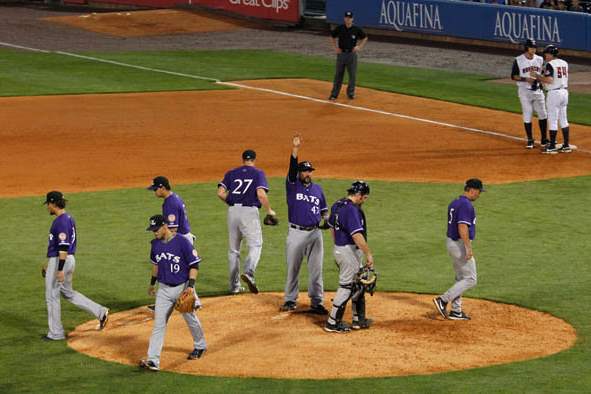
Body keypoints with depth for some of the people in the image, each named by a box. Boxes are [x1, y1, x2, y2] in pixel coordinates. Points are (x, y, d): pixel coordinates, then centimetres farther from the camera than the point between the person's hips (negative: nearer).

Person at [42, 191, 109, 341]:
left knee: (52, 296, 2)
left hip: (61, 261, -10)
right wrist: (50, 265, 26)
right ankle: (100, 312, 15)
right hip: (70, 259, 10)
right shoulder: (69, 218, 12)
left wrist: (60, 269, -27)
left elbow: (63, 246, -25)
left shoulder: (61, 221, -19)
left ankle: (56, 333, 9)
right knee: (67, 292, 21)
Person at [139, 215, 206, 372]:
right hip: (164, 289, 4)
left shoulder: (182, 242, -17)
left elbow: (194, 264, -14)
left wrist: (191, 285, -22)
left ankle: (200, 346, 41)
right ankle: (153, 360, -11)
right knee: (158, 324, -5)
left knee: (191, 319, 13)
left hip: (182, 287, -4)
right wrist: (152, 283, 25)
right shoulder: (156, 244, 1)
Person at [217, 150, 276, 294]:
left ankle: (234, 286, 14)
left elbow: (220, 193, 0)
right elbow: (261, 194, -13)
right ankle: (249, 272, -25)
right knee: (255, 245, 1)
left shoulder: (231, 173, 11)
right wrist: (269, 210, -1)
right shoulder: (258, 173, 1)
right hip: (249, 211, -4)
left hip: (232, 211, 4)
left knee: (233, 249, 12)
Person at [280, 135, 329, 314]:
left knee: (316, 269, 2)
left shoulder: (317, 189, 12)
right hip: (296, 233, -2)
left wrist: (327, 220, -3)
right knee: (292, 268, 5)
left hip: (315, 233, 2)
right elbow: (292, 168, -16)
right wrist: (295, 149, -28)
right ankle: (290, 301, 16)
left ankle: (317, 302, 6)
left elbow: (324, 210, 19)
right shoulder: (292, 185, 1)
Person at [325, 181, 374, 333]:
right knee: (346, 286, -2)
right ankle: (333, 323, 3)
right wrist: (368, 254, -21)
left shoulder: (337, 205, 9)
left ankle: (359, 320, 26)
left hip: (339, 248, 10)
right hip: (349, 251, -10)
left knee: (358, 284, 19)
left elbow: (332, 226, 19)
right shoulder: (351, 209, -22)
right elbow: (357, 235, -27)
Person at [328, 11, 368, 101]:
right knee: (338, 74, 4)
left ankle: (350, 93, 17)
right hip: (341, 53, 0)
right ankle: (334, 94, 8)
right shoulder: (339, 28, -2)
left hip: (352, 54, 0)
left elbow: (365, 38, 11)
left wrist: (359, 47, 1)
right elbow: (332, 36, 15)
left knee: (352, 75, 4)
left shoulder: (356, 29, -4)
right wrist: (335, 47, 7)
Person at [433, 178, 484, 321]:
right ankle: (443, 300, -9)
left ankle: (456, 311, 18)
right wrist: (469, 248, -25)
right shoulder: (466, 205, -18)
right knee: (470, 279, -4)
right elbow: (462, 228, -26)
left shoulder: (454, 203, 12)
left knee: (461, 279, 17)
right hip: (460, 245, -10)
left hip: (451, 242, 10)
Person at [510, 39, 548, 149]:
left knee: (543, 114, 3)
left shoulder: (539, 59, 5)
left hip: (537, 90, 4)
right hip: (524, 91, -4)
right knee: (527, 115, -1)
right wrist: (526, 79, -19)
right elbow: (513, 76, -5)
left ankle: (544, 139, 13)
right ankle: (530, 140, 9)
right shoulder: (518, 60, -6)